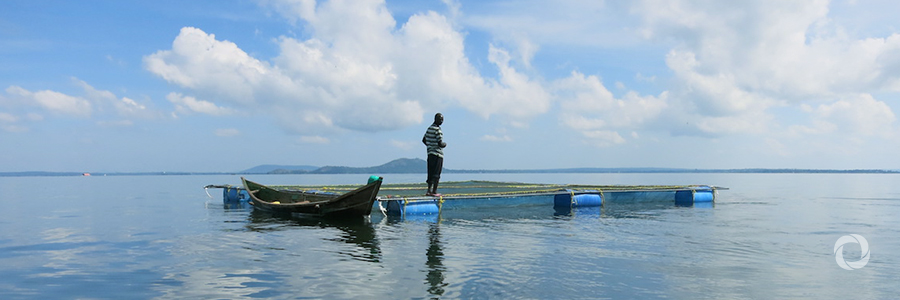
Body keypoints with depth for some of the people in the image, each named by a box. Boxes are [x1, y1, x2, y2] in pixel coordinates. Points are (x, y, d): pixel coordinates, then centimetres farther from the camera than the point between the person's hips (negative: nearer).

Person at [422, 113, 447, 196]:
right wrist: (444, 144, 1)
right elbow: (440, 144, -20)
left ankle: (429, 190, 10)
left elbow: (423, 140, 24)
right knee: (436, 174, -4)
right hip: (438, 153, -8)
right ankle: (434, 191, -5)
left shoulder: (429, 128, 13)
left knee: (431, 173, 11)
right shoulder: (438, 130, -15)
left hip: (430, 153, 8)